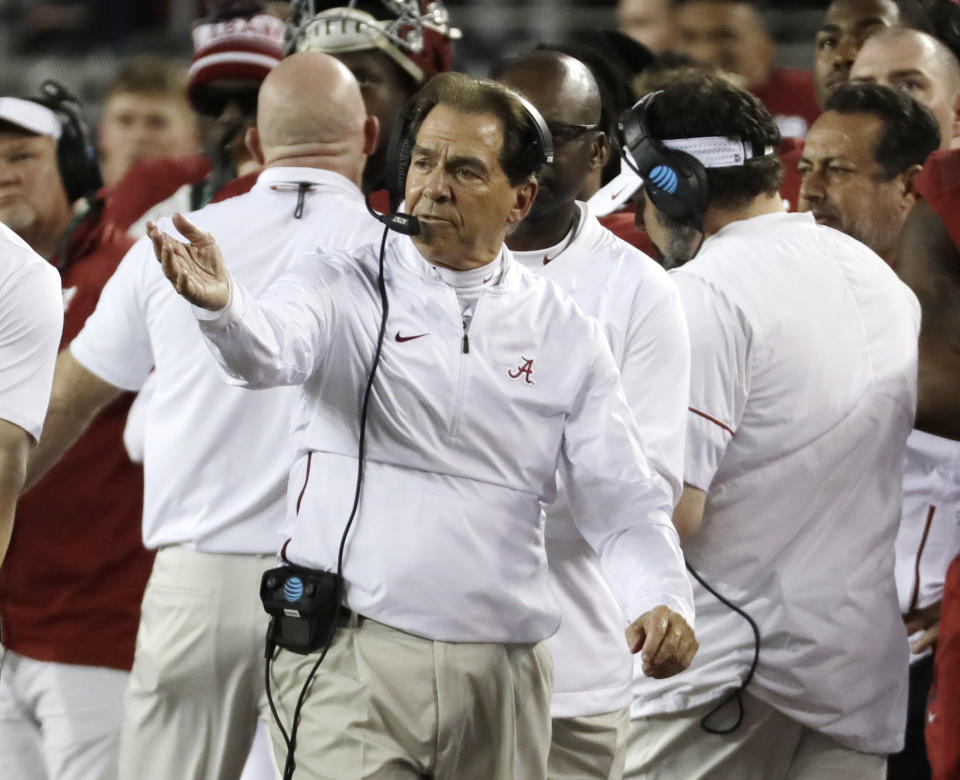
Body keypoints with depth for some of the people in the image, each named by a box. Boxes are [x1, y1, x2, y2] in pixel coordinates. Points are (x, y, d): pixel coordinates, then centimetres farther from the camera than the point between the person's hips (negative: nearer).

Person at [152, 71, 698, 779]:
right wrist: (221, 306, -43)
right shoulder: (347, 289, 2)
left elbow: (621, 500, 7)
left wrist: (662, 598, -13)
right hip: (352, 662, -3)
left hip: (502, 671, 3)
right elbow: (267, 349, -20)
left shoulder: (566, 336, 10)